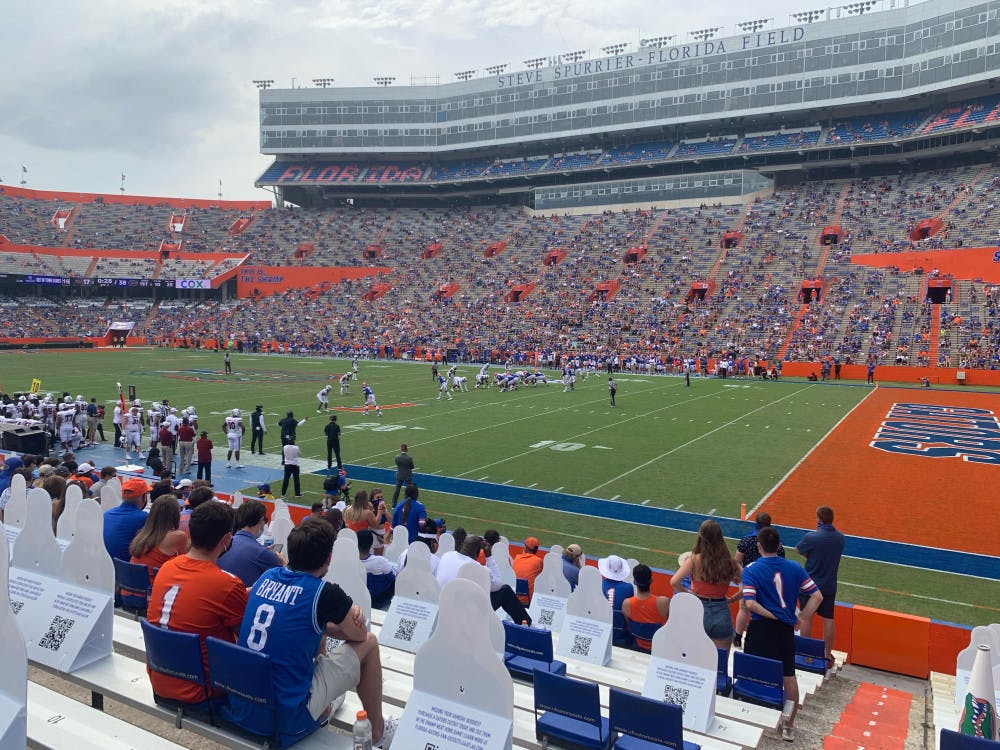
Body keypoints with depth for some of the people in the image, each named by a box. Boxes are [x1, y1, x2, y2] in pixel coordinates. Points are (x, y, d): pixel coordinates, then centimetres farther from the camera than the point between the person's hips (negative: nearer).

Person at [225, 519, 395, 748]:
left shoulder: (267, 576, 2)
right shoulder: (326, 593, -16)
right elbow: (359, 635, 2)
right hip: (285, 721, -7)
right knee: (369, 644, 7)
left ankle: (323, 711, 39)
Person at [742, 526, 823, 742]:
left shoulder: (751, 570, -10)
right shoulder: (794, 568, 1)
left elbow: (750, 604, -21)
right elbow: (817, 596, 0)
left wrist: (771, 616, -10)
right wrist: (800, 619, 3)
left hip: (761, 629, -4)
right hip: (786, 630, 4)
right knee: (789, 676, 15)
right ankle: (788, 726, 24)